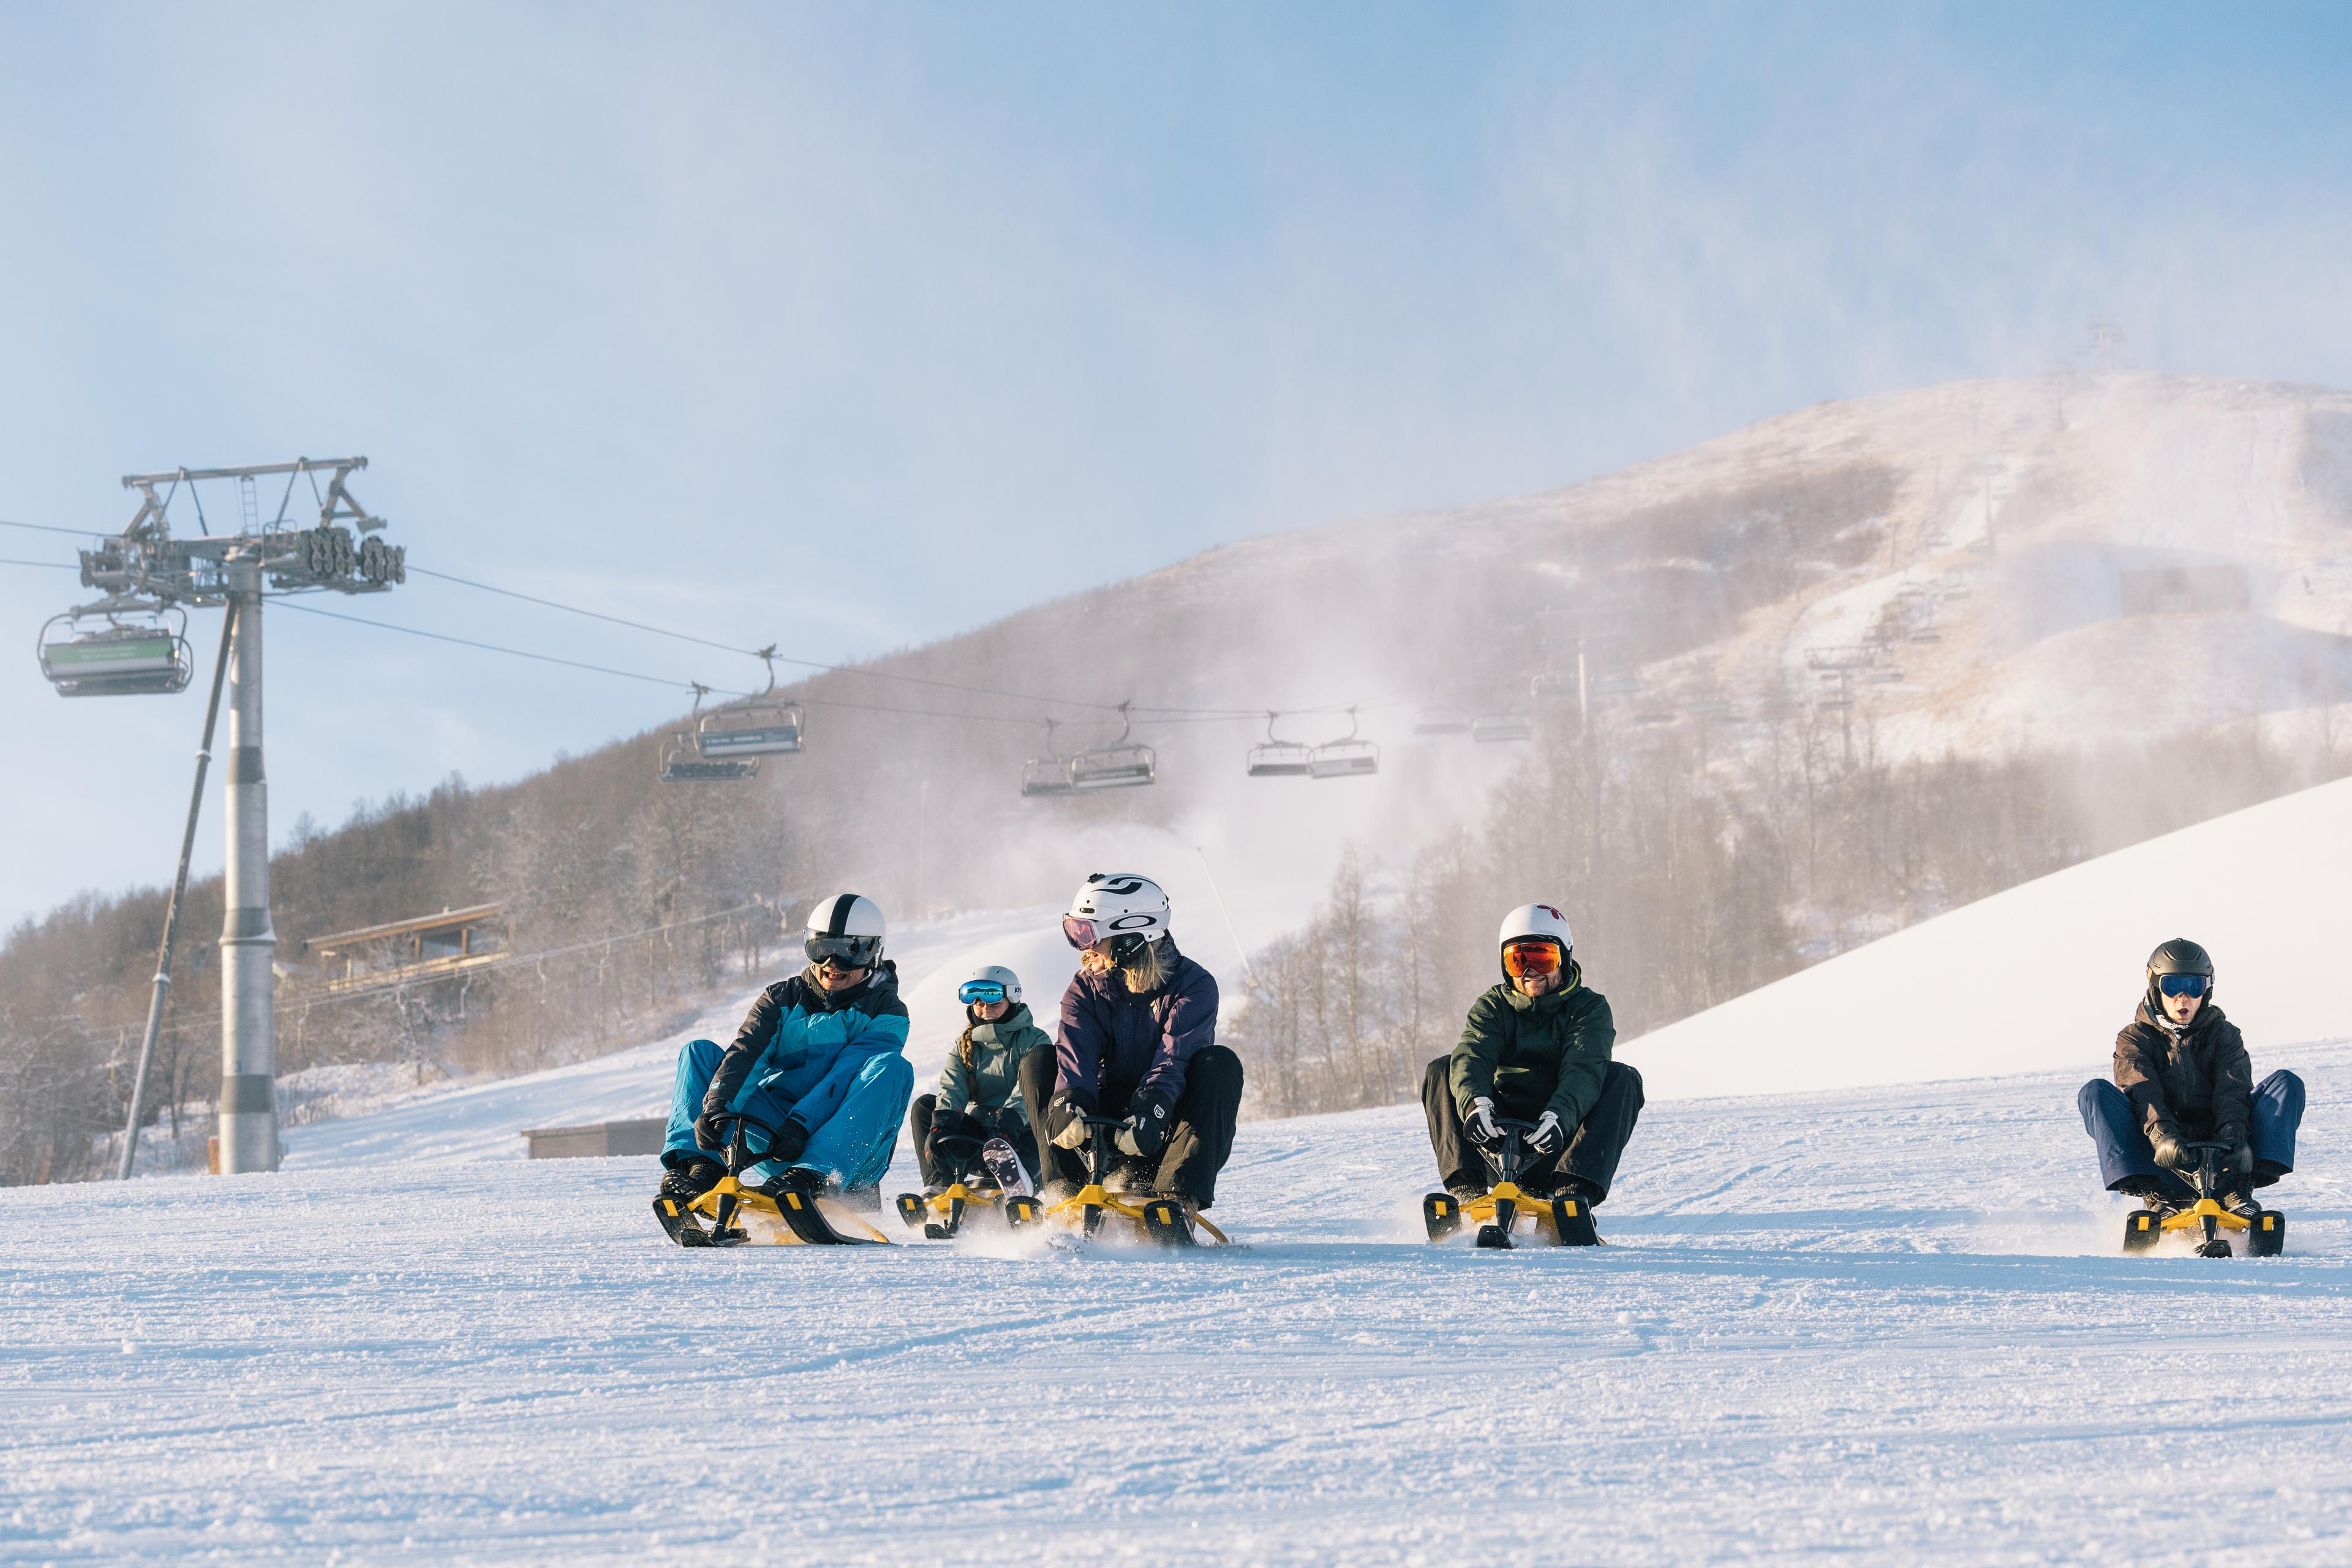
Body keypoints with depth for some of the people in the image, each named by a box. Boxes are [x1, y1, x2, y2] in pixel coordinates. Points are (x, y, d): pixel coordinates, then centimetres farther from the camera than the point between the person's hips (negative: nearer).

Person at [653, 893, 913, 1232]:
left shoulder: (887, 1014, 6)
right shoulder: (781, 1000, 14)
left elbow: (845, 1077, -12)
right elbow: (746, 1055, -5)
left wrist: (801, 1125, -29)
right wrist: (715, 1109, -25)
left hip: (846, 1150, -3)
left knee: (891, 1067, -29)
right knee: (699, 1052, -7)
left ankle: (814, 1175, -46)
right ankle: (700, 1164, -32)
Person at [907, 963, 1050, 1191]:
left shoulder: (1033, 1040, 2)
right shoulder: (964, 1045, 15)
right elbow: (952, 1088, -3)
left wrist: (1010, 1118, -36)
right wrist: (943, 1120, -26)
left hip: (1020, 1133, -4)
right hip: (979, 1130, 4)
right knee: (924, 1106, -12)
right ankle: (939, 1183, -30)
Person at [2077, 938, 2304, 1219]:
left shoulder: (2223, 1034, 14)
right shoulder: (2134, 1039, 10)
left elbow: (2233, 1088, -7)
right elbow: (2141, 1090, -12)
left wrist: (2232, 1133, -30)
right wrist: (2161, 1134, -35)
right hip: (2163, 1161, -1)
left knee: (2287, 1083, -14)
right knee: (2095, 1092, -21)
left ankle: (2239, 1187, -28)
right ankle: (2153, 1195, -32)